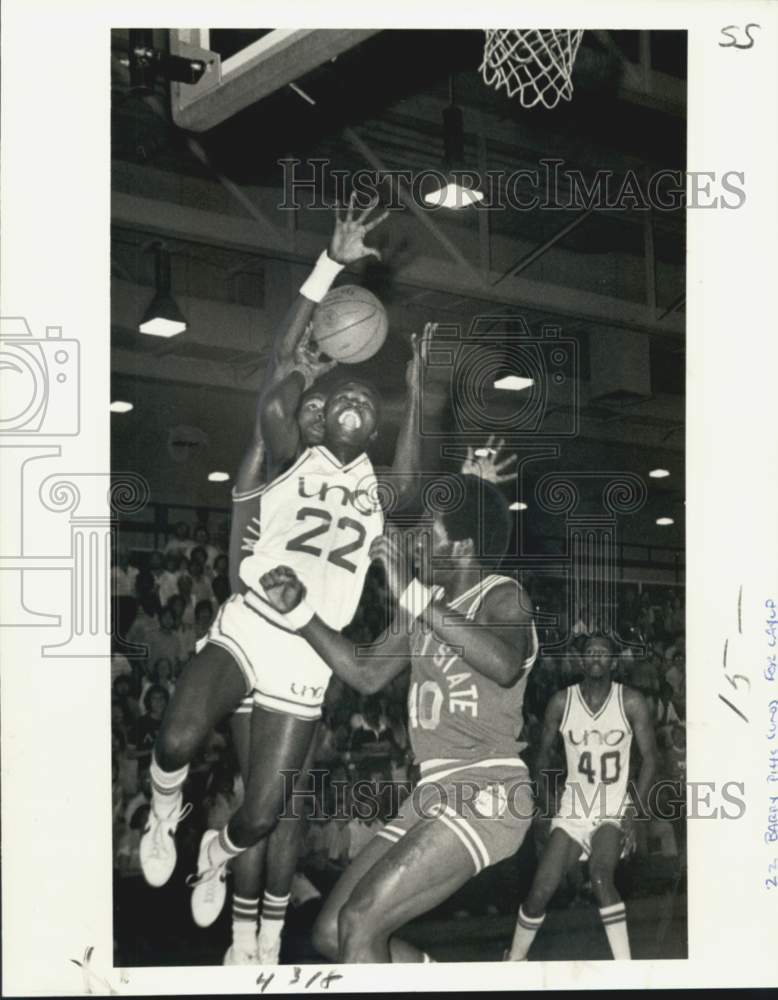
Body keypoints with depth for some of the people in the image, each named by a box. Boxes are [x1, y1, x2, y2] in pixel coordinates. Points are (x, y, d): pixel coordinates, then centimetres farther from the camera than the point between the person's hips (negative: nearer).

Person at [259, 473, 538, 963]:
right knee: (331, 933, 8)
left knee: (358, 922, -21)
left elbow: (504, 665, -32)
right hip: (437, 790, 9)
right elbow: (367, 675, 19)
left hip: (487, 792, -9)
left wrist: (415, 597, -30)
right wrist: (298, 610, 9)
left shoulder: (502, 598, -9)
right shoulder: (430, 603, 14)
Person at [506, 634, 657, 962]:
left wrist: (632, 812, -11)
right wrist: (545, 801, 2)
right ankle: (515, 960, 20)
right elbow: (544, 753, 10)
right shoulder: (561, 702, -3)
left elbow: (649, 758, -3)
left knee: (600, 876, -29)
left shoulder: (631, 702, -7)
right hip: (572, 809, 2)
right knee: (541, 890, -5)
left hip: (614, 809, -2)